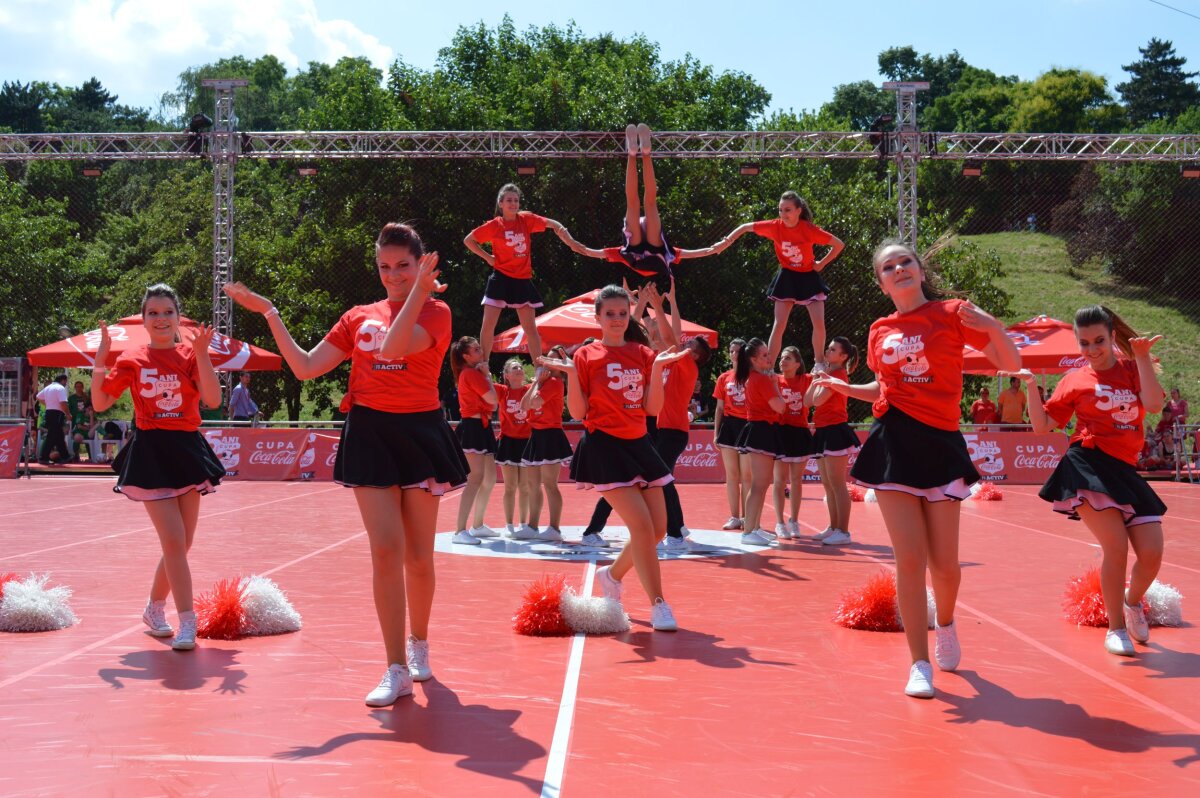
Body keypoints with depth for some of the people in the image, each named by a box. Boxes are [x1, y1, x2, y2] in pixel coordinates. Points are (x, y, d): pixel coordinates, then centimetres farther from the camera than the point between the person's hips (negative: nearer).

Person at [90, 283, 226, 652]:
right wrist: (100, 360, -7)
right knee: (174, 541, -11)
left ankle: (155, 608, 30)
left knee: (181, 544, 8)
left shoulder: (190, 355, 1)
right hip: (150, 453, -2)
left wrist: (201, 355, -24)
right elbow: (100, 403, 3)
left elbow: (213, 399, -13)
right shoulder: (132, 360, 3)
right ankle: (187, 623, -7)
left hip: (187, 450, 2)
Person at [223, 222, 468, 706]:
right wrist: (268, 312, 7)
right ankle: (397, 671, -5)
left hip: (418, 434, -2)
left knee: (418, 555, 7)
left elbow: (393, 347, -21)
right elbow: (306, 367, 8)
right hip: (369, 435, 2)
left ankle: (418, 644, 32)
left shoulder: (435, 311, -2)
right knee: (386, 550, -8)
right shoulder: (359, 317, 11)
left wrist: (419, 289, -19)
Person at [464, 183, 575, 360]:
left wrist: (560, 230, -12)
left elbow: (551, 223, 8)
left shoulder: (526, 219, 1)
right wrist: (487, 256, -2)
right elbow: (468, 240, 5)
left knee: (530, 327, 5)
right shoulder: (494, 225, -4)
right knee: (488, 325, -5)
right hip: (501, 278, -2)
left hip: (523, 280, 2)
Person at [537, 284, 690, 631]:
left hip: (638, 444, 6)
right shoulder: (586, 356, -2)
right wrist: (570, 373, -17)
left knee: (658, 528, 5)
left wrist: (658, 368, -8)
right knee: (642, 526, -15)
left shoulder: (643, 354, 9)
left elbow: (652, 408, 1)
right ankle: (658, 605, -7)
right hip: (605, 446, -6)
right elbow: (578, 413, -6)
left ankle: (612, 574, 30)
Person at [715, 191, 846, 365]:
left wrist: (821, 263, -9)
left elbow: (839, 245, -12)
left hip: (808, 278, -1)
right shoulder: (775, 226, -15)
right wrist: (726, 242, -8)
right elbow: (746, 227, -2)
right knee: (779, 325, -5)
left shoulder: (810, 230, -20)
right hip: (786, 278, 1)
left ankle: (818, 364, 10)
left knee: (819, 324, -7)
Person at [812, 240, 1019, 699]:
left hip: (940, 442, -1)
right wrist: (844, 388, 9)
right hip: (893, 442, 2)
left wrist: (991, 326, -20)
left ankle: (945, 625, 37)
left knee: (944, 563, 3)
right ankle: (920, 665, 2)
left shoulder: (952, 314, 0)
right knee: (910, 558, -6)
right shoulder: (880, 332, 9)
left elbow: (1012, 364, -3)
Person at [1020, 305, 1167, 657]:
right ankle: (1116, 628, 5)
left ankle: (1132, 602, 30)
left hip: (1125, 470, 3)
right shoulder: (1075, 380, 7)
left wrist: (1142, 356, -10)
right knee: (1116, 547, -14)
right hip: (1089, 465, -3)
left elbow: (1154, 404, -8)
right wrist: (1031, 386, -6)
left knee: (1152, 553, -3)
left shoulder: (1133, 369, 11)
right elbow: (1042, 425, 7)